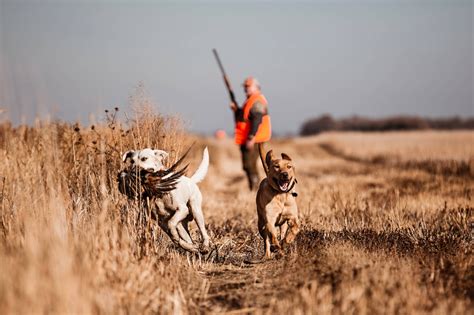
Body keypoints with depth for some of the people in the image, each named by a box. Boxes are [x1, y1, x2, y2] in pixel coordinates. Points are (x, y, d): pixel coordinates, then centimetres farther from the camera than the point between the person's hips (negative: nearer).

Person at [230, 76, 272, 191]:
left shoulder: (257, 101, -13)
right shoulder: (250, 101, 21)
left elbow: (257, 120, -22)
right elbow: (242, 118, 26)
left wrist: (251, 138, -27)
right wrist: (236, 110, 9)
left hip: (253, 140, -11)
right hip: (248, 140, 11)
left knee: (249, 165, -13)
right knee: (247, 166, 12)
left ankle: (254, 189, -12)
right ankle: (253, 190, 17)